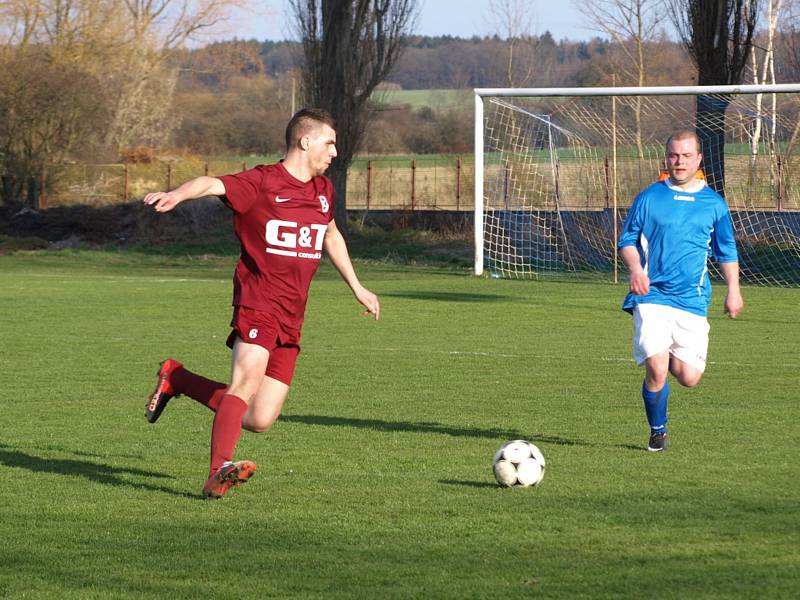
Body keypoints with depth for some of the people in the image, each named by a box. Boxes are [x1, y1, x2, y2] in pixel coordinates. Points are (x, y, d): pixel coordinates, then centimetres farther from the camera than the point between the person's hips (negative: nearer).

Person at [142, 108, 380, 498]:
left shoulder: (323, 190, 16)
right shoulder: (262, 182, -7)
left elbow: (331, 236, 35)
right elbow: (213, 184, -24)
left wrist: (356, 287, 39)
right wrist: (176, 195, -44)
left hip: (291, 317, 7)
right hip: (257, 305, -7)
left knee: (260, 420, 3)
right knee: (247, 381, -30)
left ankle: (176, 378, 23)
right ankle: (218, 472, -38)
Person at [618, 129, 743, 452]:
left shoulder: (714, 204, 9)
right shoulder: (649, 198, 3)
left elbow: (727, 252, 17)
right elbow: (627, 241, 8)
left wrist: (733, 289, 7)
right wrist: (635, 269, -12)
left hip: (693, 301, 2)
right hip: (652, 296, -2)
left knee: (689, 377, -5)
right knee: (656, 372, -16)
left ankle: (669, 358, 31)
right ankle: (657, 432, 8)